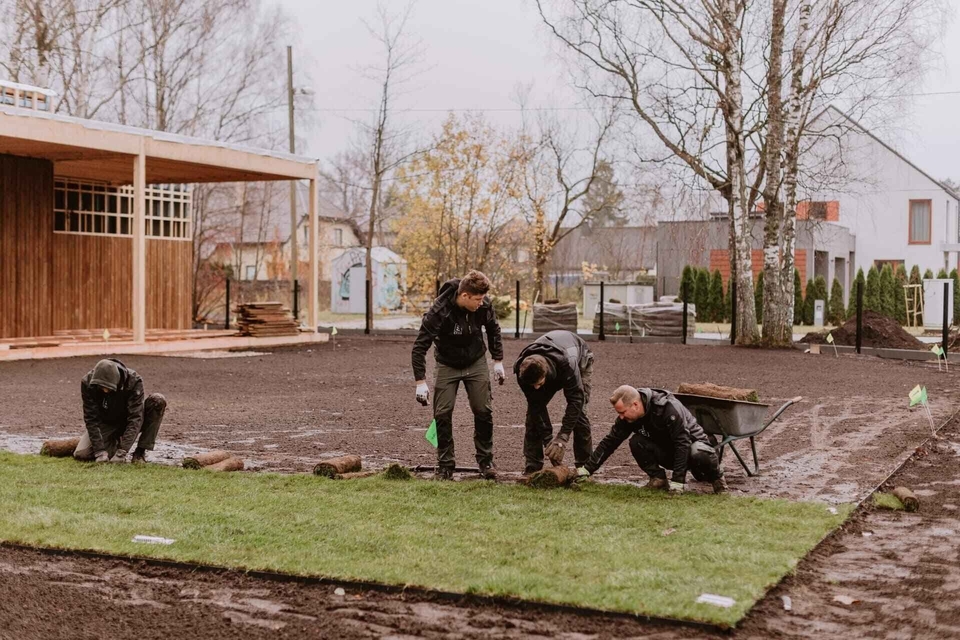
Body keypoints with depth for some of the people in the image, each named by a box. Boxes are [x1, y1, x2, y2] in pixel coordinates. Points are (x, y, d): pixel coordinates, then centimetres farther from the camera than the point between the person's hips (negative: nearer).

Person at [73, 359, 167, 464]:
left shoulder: (133, 381, -30)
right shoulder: (87, 383, -24)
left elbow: (135, 418, -33)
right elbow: (91, 419, -23)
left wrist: (122, 452, -40)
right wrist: (100, 451, -32)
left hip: (128, 422, -1)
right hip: (107, 424, 1)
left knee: (158, 401, -29)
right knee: (80, 454, -21)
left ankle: (140, 451, -18)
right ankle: (113, 444, 11)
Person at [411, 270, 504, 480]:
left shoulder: (484, 306, -19)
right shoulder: (439, 312, -30)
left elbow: (493, 330, 4)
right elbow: (420, 346, -25)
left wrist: (498, 361, 4)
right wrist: (421, 382, -28)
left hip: (476, 363, 2)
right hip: (447, 366, -2)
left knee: (483, 411, -1)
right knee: (443, 413, -6)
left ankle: (486, 461, 13)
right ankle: (445, 465, 6)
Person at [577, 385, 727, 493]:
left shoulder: (669, 409, -33)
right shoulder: (627, 417, -13)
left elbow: (683, 443, -33)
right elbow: (609, 442, -8)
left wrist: (677, 481, -34)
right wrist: (587, 469, -14)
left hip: (691, 443, -5)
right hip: (665, 450, 5)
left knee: (700, 455, -40)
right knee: (636, 441, -23)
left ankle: (715, 476, -7)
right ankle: (658, 478, -7)